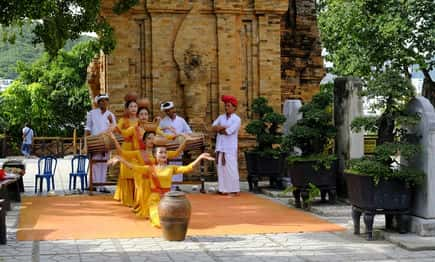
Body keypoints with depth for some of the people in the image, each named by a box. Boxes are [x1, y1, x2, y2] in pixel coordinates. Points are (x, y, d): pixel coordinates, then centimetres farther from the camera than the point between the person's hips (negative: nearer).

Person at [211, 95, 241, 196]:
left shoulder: (236, 119, -5)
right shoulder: (221, 117, 15)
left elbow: (228, 132, -15)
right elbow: (213, 127, 2)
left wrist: (219, 129, 0)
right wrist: (224, 127, -11)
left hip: (230, 148, -6)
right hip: (220, 147, 6)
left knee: (231, 168, -6)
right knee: (221, 168, 6)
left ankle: (234, 190, -1)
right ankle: (224, 189, 13)